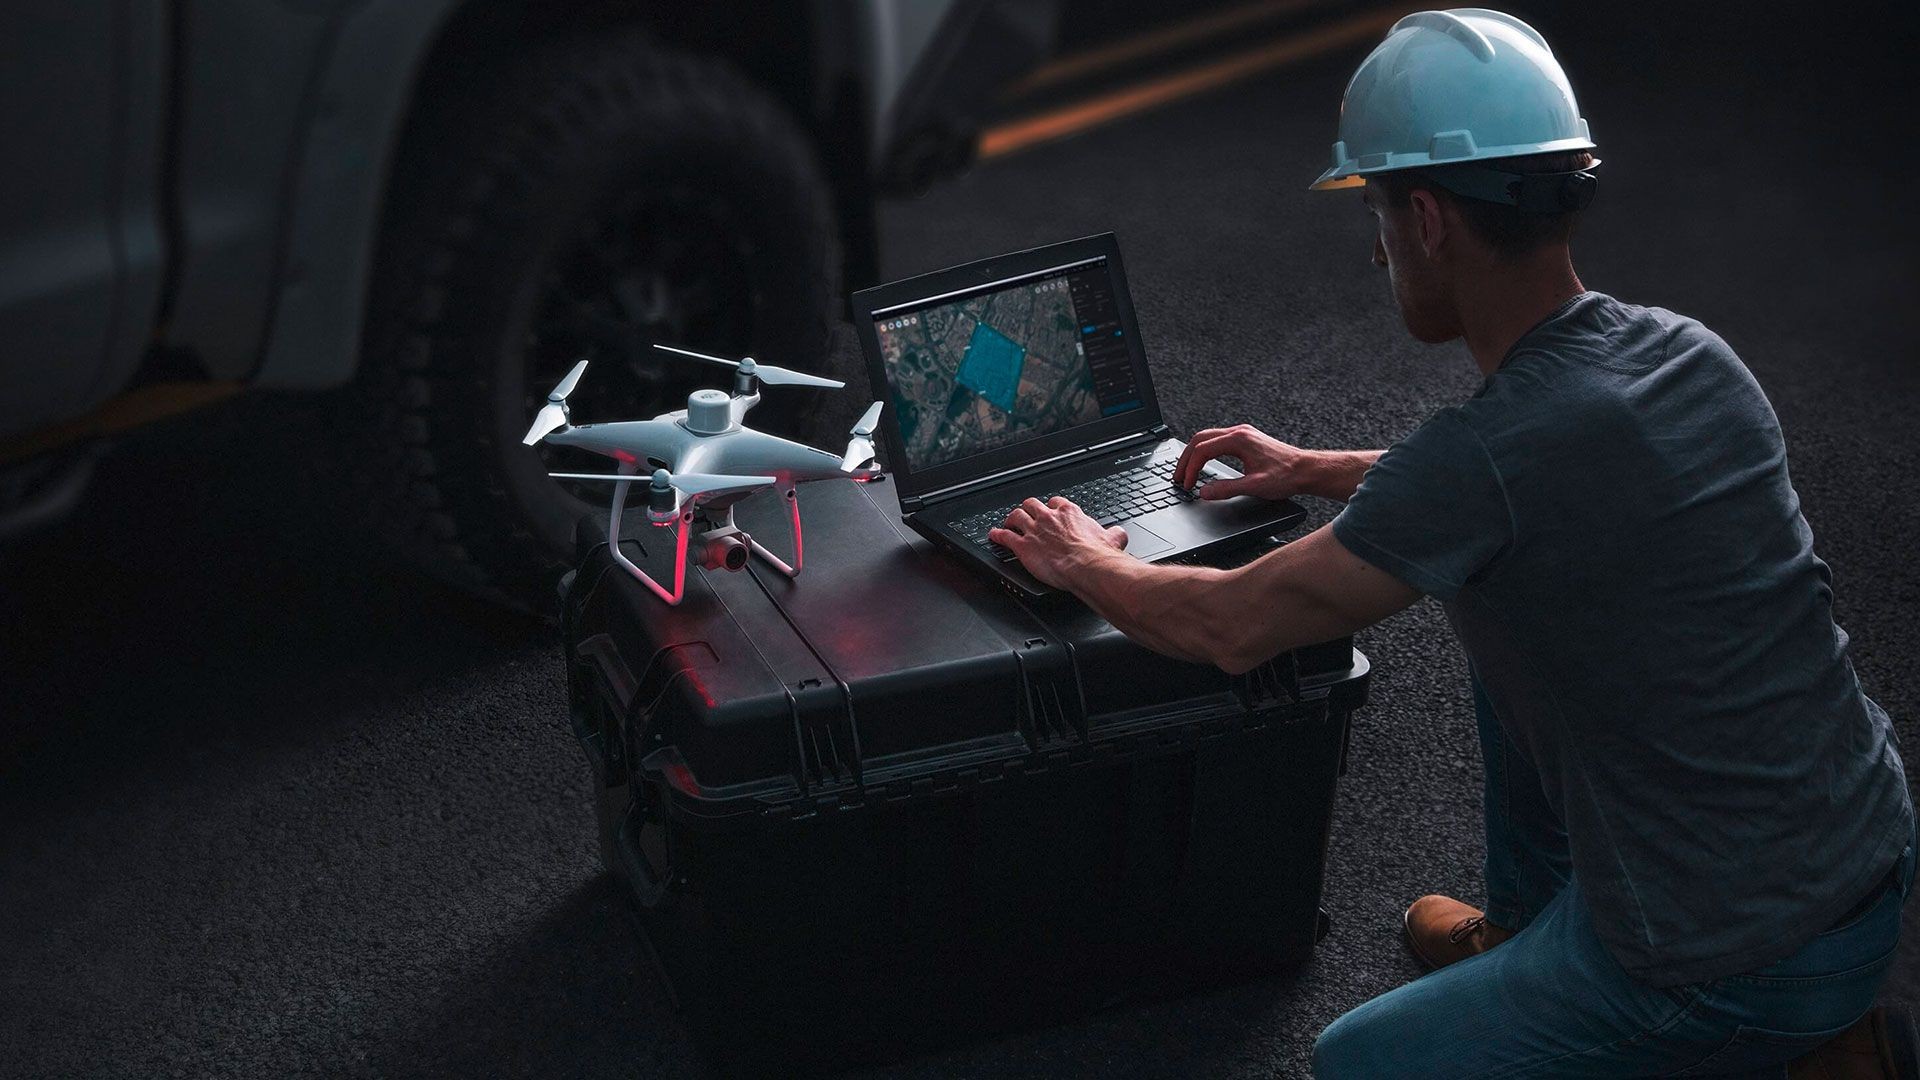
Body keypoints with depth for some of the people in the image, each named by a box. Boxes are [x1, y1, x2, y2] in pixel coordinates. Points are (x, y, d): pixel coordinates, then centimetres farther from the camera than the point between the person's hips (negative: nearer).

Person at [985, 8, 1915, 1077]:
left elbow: (1230, 629, -14)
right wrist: (1313, 469, 27)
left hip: (1743, 969, -8)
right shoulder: (1690, 353, -1)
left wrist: (1086, 562, 7)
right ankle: (1526, 924, 34)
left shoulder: (1484, 455, -26)